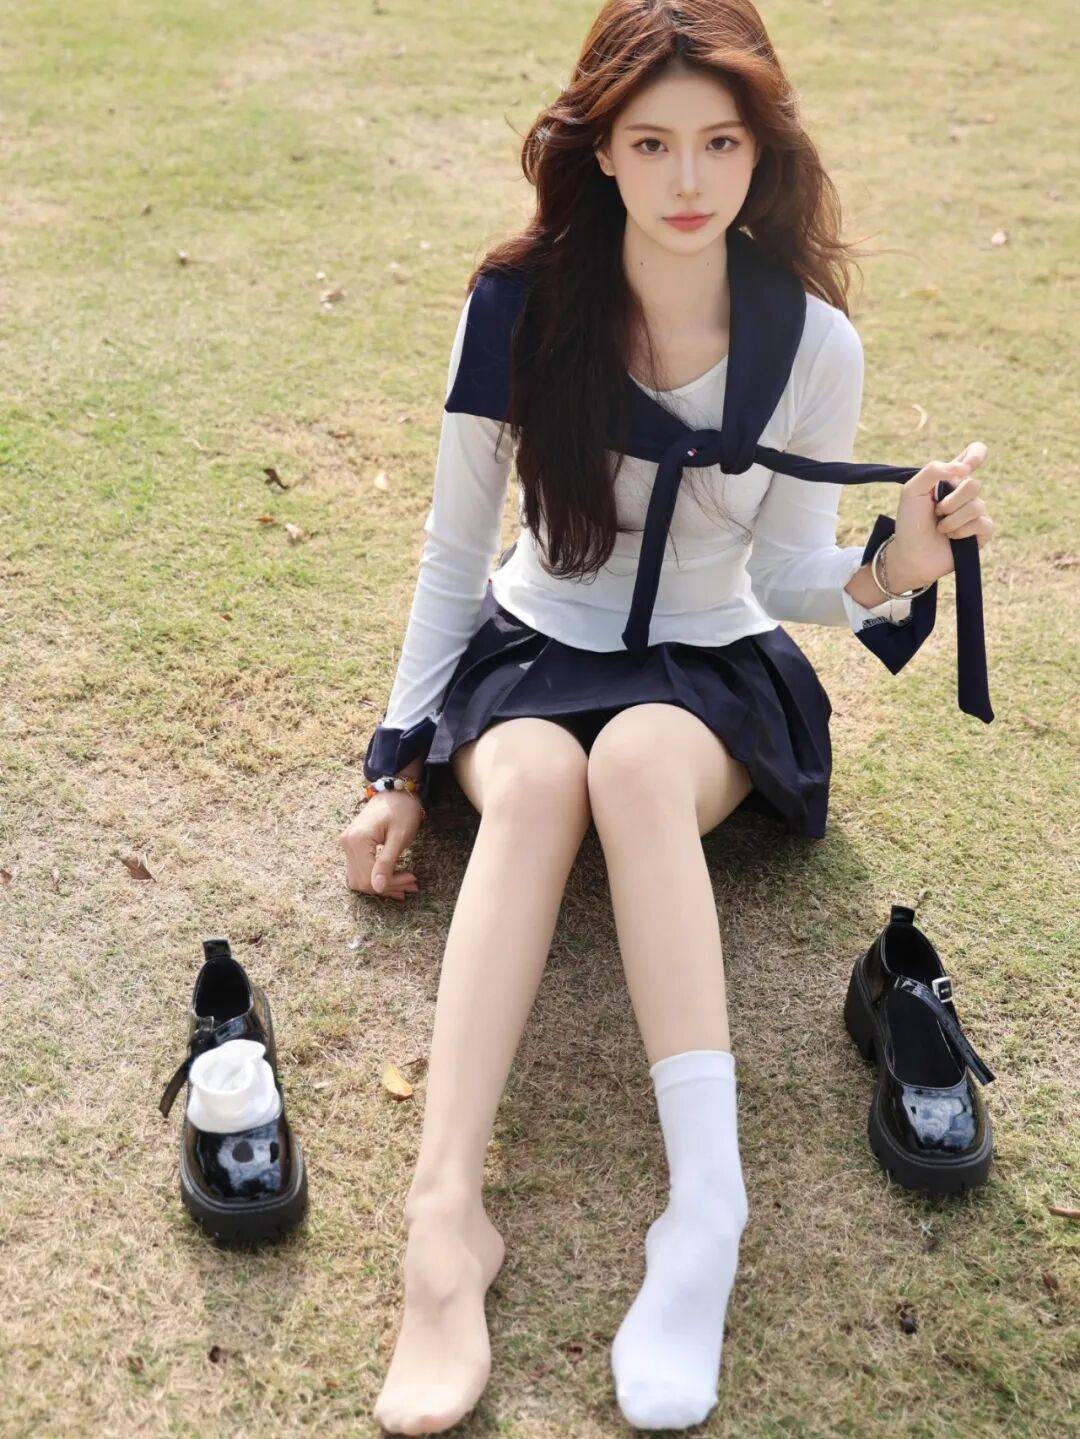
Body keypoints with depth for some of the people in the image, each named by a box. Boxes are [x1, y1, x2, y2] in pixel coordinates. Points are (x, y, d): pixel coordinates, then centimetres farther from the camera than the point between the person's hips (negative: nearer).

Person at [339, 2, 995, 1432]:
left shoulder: (811, 342, -9)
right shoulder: (518, 306, -9)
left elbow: (787, 570, 0)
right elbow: (454, 552, -1)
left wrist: (887, 573, -23)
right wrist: (400, 766, -2)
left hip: (716, 673, 0)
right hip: (528, 652, 1)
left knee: (639, 760, -37)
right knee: (535, 780, -35)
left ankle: (707, 1205, -41)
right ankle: (446, 1211, -41)